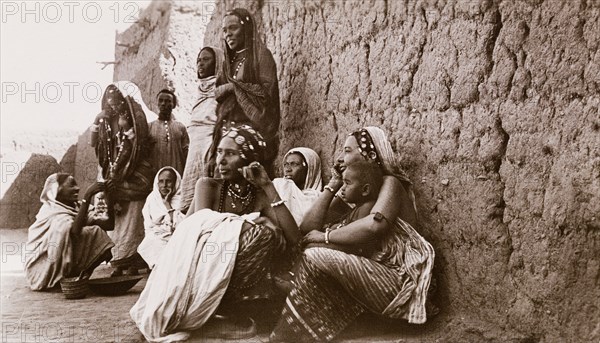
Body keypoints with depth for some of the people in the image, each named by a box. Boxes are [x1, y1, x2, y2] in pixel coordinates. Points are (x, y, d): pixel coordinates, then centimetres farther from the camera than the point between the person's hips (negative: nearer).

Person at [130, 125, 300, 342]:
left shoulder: (261, 197, 3)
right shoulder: (208, 186, -1)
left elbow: (293, 238, -12)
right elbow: (200, 227, -17)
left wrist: (268, 186, -13)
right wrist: (249, 224, -21)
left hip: (236, 280, 3)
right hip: (198, 273, -2)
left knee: (266, 233, -22)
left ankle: (227, 302, -17)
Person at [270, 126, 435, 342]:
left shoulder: (389, 183, -7)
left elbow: (374, 225, -29)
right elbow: (307, 228, 8)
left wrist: (325, 237, -16)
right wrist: (332, 186, 5)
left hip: (399, 279, -8)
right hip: (374, 275, 8)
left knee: (314, 257, -21)